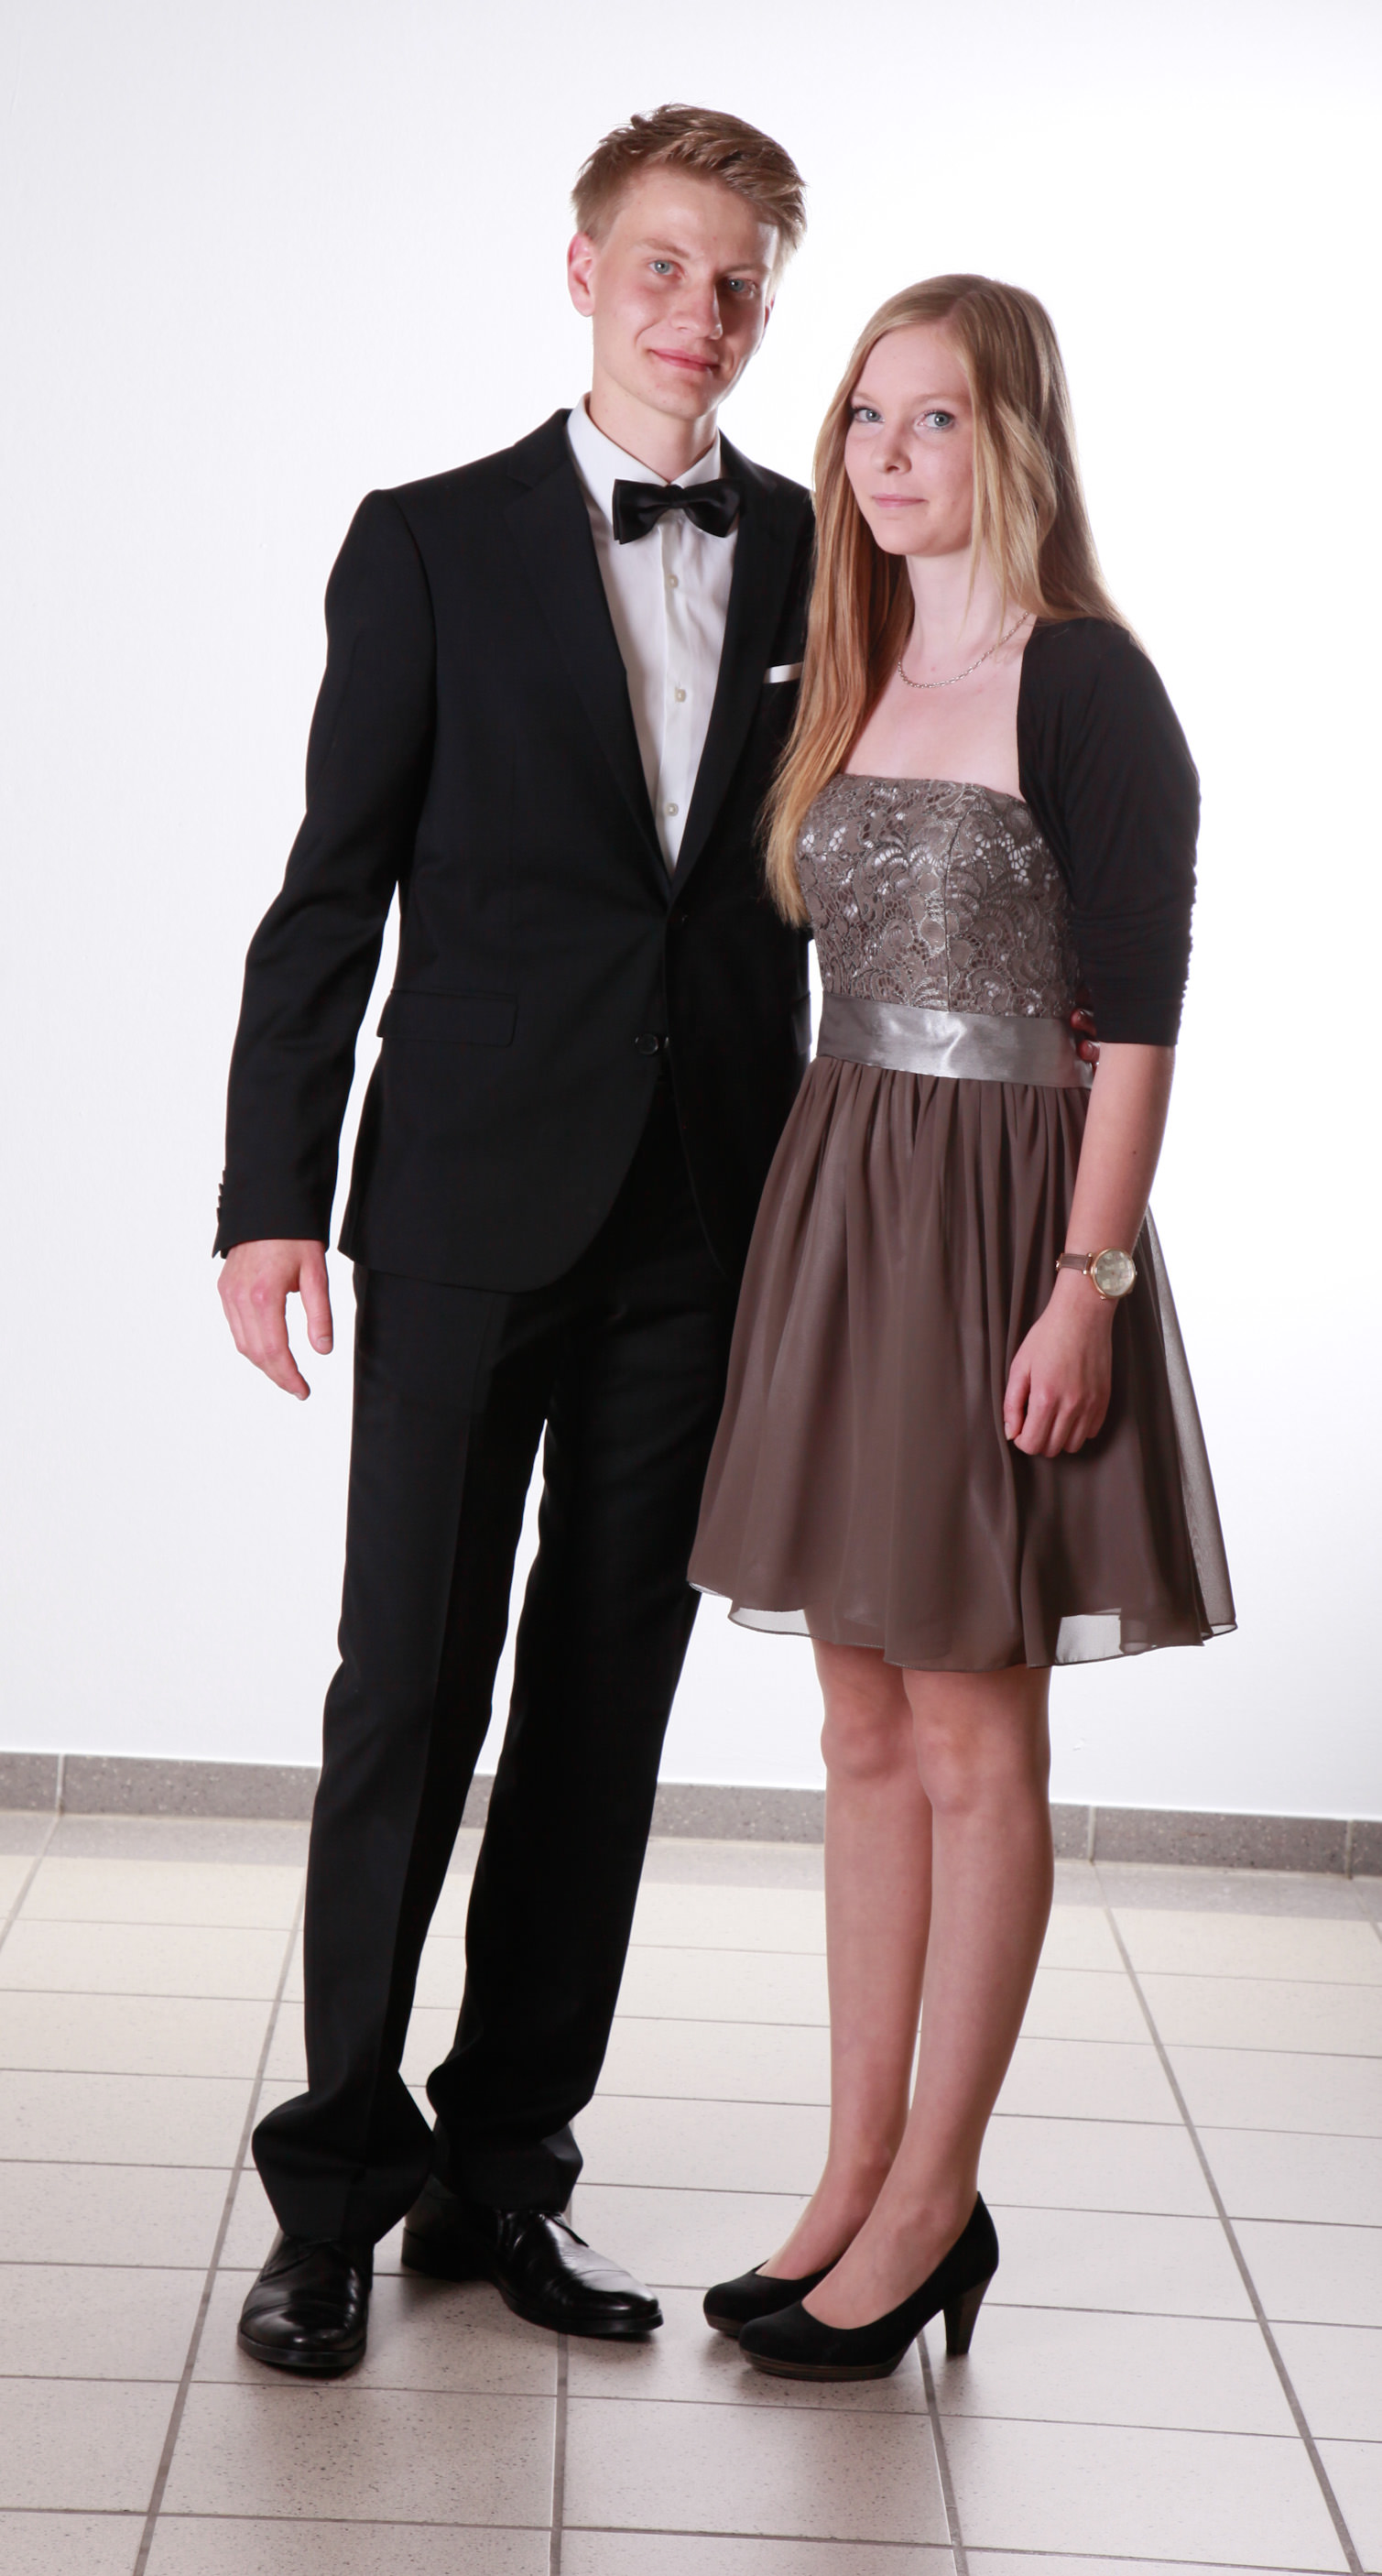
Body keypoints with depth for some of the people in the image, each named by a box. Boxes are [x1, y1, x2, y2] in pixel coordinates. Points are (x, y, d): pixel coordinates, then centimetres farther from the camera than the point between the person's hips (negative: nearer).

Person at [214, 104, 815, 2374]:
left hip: (712, 1223, 3)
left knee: (610, 1700, 8)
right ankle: (340, 2171, 14)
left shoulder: (827, 563, 8)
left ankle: (505, 2167, 20)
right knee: (410, 1691, 0)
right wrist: (272, 1197, -5)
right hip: (474, 1204, -2)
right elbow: (331, 890, 0)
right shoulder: (435, 547, 2)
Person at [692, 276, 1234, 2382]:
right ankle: (858, 2175, 21)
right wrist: (807, 1226, 8)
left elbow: (1138, 1013, -13)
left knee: (973, 1740, 2)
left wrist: (1088, 1280, -19)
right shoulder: (847, 684, 12)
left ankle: (933, 2204, 13)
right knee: (868, 1732, 12)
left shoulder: (1085, 685, -10)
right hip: (837, 1206, 7)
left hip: (1004, 1219, -7)